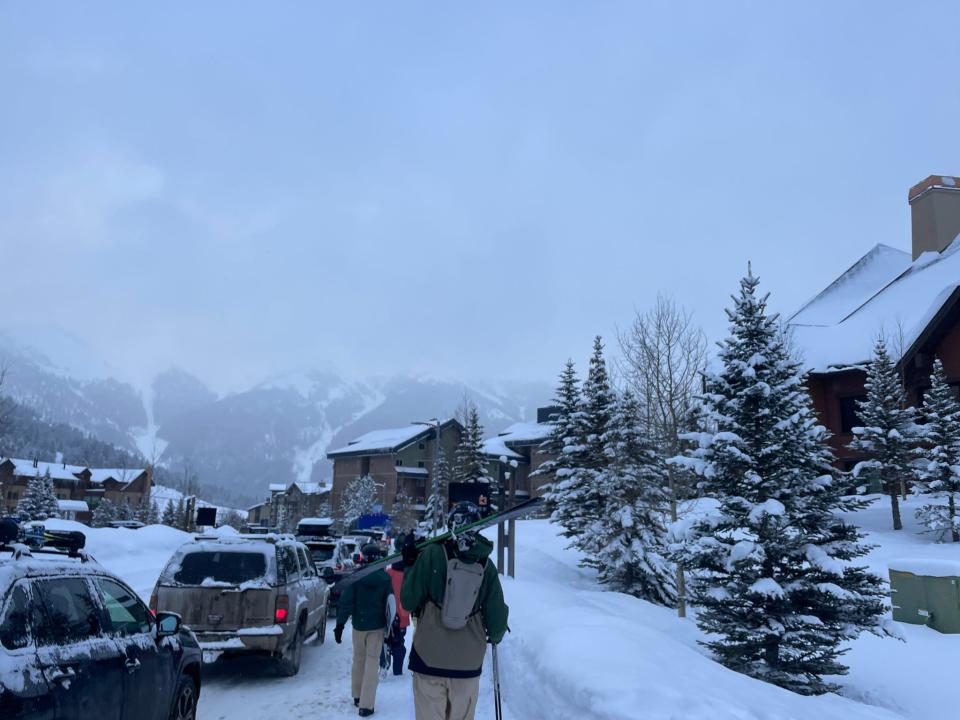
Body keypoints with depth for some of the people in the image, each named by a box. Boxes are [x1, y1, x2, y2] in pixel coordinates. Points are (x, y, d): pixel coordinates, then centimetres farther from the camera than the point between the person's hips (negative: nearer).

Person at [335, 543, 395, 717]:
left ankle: (358, 696, 29)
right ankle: (366, 704, -2)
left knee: (358, 659, 19)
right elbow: (389, 604, -2)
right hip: (377, 626, -1)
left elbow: (346, 601, -11)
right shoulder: (385, 578, -8)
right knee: (372, 662, 2)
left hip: (359, 625, 1)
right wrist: (391, 626, 8)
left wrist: (340, 624, -5)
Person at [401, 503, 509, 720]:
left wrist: (409, 565, 8)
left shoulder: (432, 554, -9)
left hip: (429, 658, -2)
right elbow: (496, 614, 3)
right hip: (468, 661, 2)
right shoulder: (487, 565, -1)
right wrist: (495, 635, 26)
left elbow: (408, 602, -6)